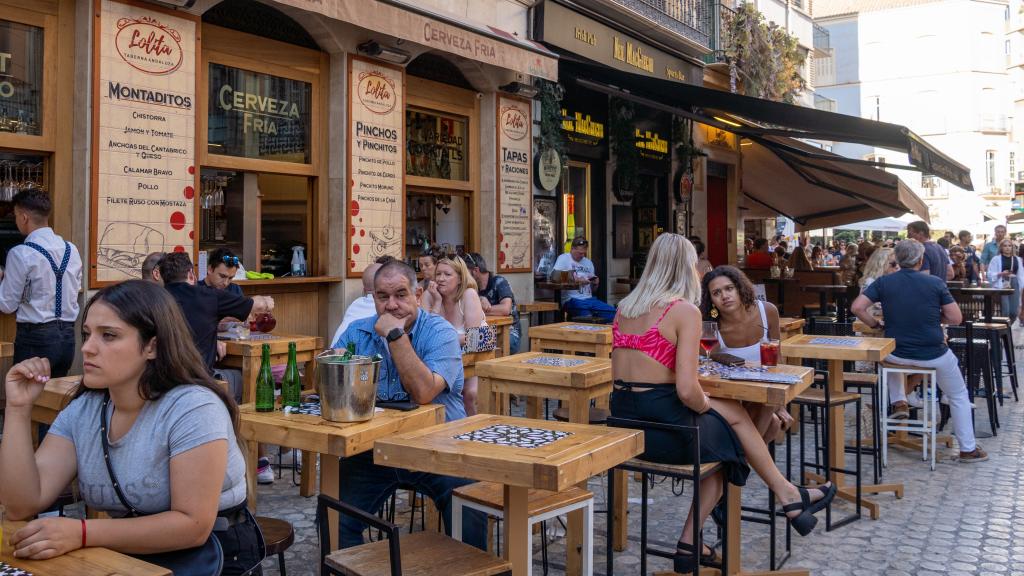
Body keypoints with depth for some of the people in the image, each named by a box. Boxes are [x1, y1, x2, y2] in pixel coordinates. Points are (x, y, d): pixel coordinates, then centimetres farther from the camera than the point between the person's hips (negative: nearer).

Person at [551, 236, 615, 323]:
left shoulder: (588, 262, 22)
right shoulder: (564, 258, 2)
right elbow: (554, 277, -15)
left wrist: (595, 283, 2)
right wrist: (576, 280, -18)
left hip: (589, 299, 6)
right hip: (572, 300, -6)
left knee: (613, 312, -16)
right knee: (586, 315, -35)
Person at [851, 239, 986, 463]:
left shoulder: (883, 283, -5)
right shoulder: (935, 283, -9)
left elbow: (856, 308, -12)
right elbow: (956, 319, -7)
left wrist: (876, 325, 2)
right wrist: (934, 315, 11)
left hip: (897, 354, 2)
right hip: (934, 356, -2)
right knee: (958, 396, 22)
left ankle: (898, 402, 30)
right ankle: (968, 448, 25)